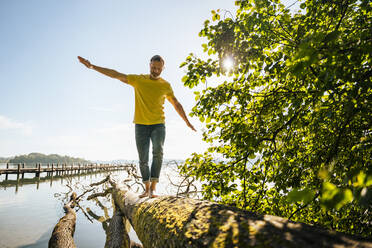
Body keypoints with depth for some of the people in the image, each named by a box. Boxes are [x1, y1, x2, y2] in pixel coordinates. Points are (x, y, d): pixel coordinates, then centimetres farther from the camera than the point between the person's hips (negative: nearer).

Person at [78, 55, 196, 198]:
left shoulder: (165, 85, 7)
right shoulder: (138, 80, 4)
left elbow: (176, 104, 14)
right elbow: (115, 74, 0)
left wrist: (187, 121, 14)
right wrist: (92, 66, -6)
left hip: (158, 124, 0)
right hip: (141, 125, 1)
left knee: (158, 152, -25)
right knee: (143, 160, 3)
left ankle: (153, 187, -21)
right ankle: (147, 188, 18)